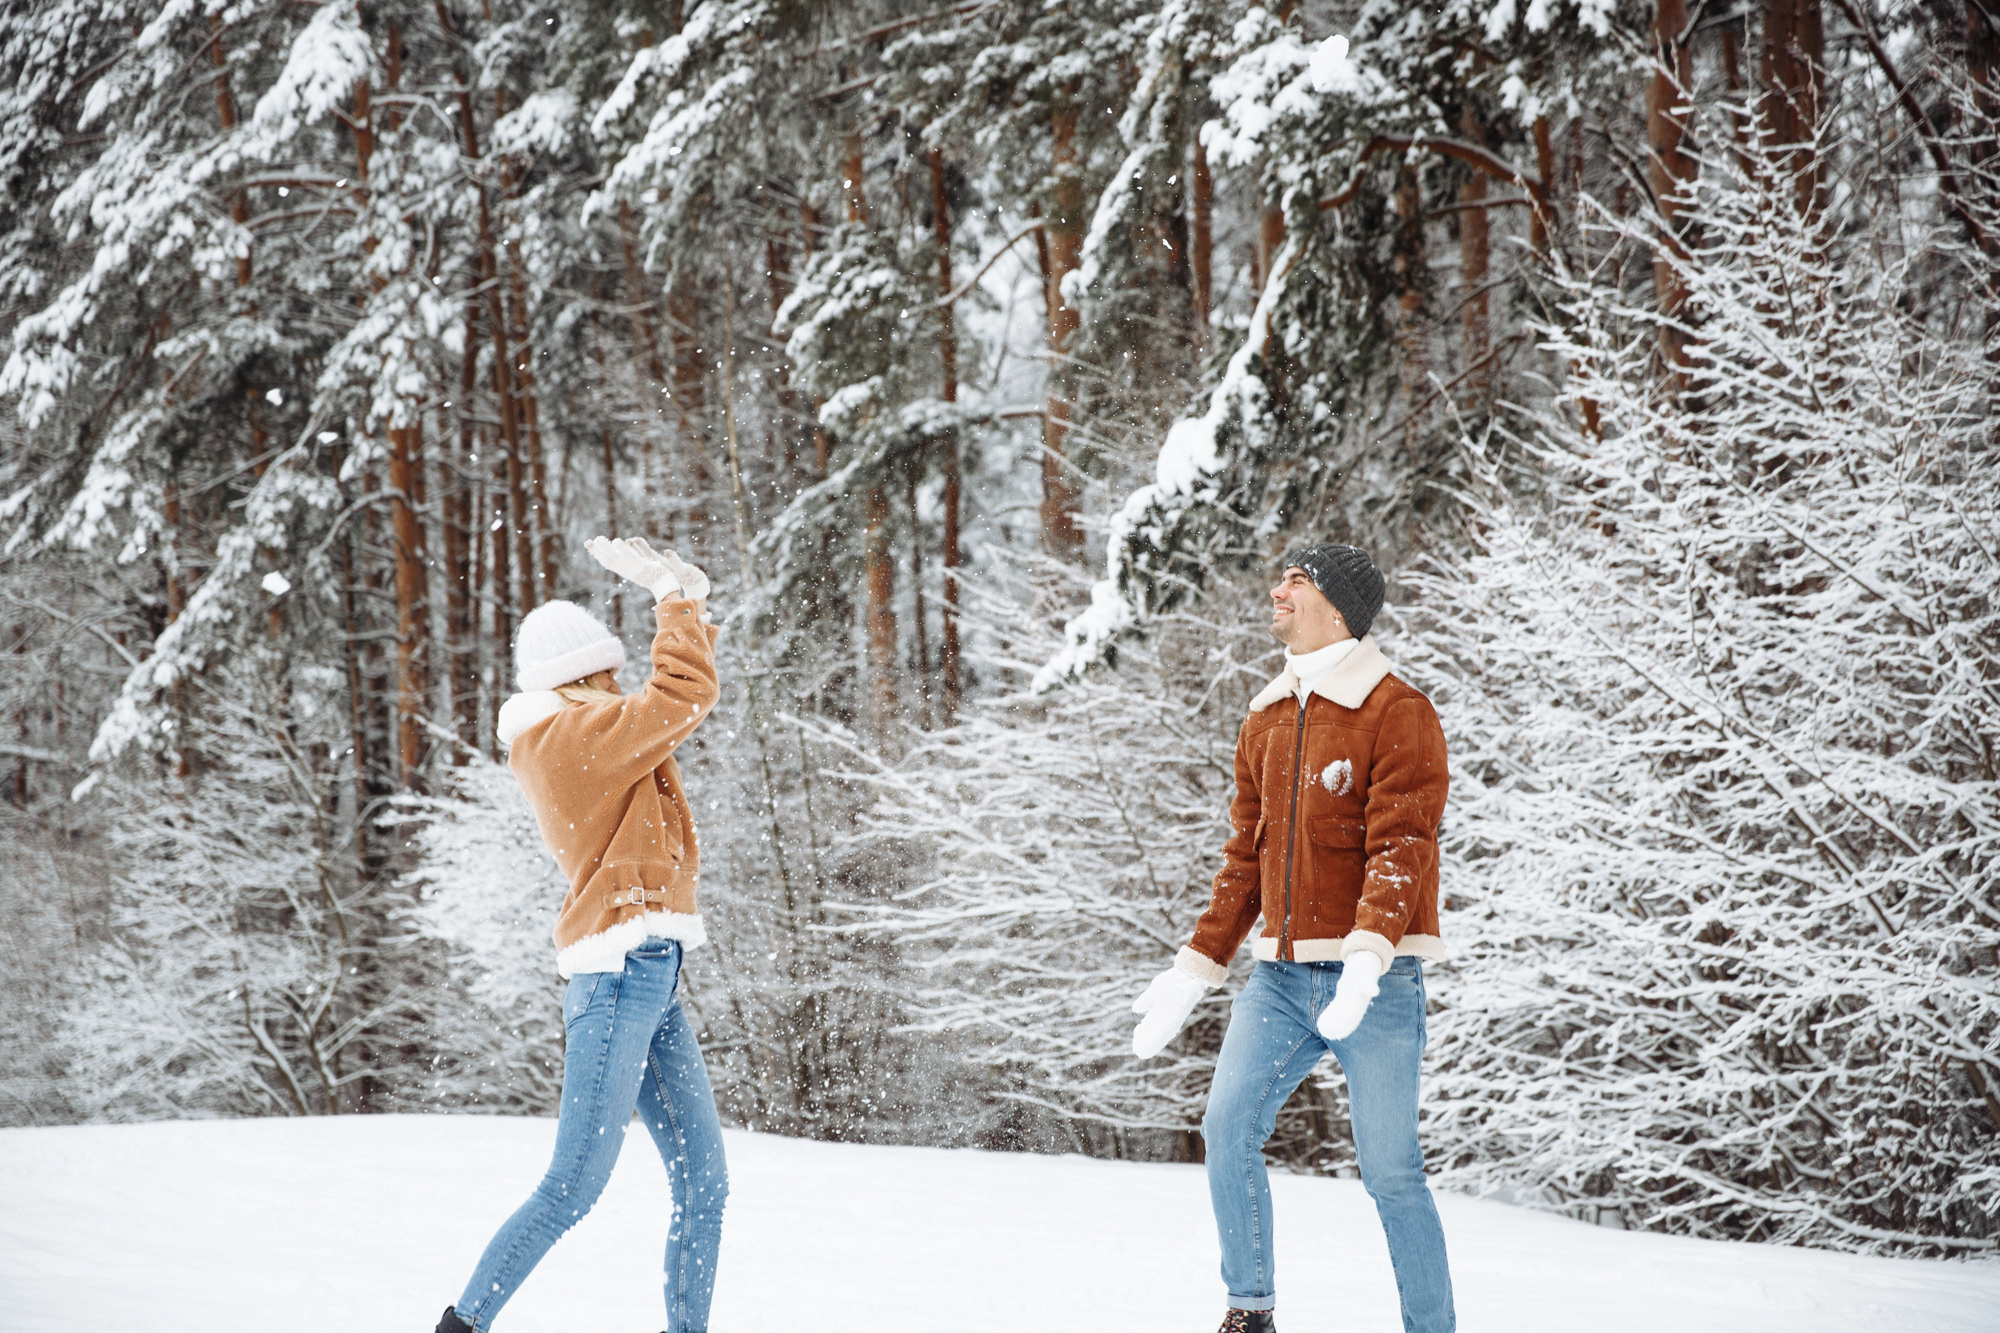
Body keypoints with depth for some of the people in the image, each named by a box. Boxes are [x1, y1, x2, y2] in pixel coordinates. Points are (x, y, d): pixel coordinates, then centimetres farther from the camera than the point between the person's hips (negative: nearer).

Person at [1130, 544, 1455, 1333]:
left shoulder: (1397, 714, -7)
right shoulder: (1266, 722, 15)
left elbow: (1400, 848, -16)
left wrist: (1368, 955, -29)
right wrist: (1193, 970, 15)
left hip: (1374, 982, -6)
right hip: (1279, 978, 6)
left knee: (1389, 1169, -4)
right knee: (1227, 1128, -7)